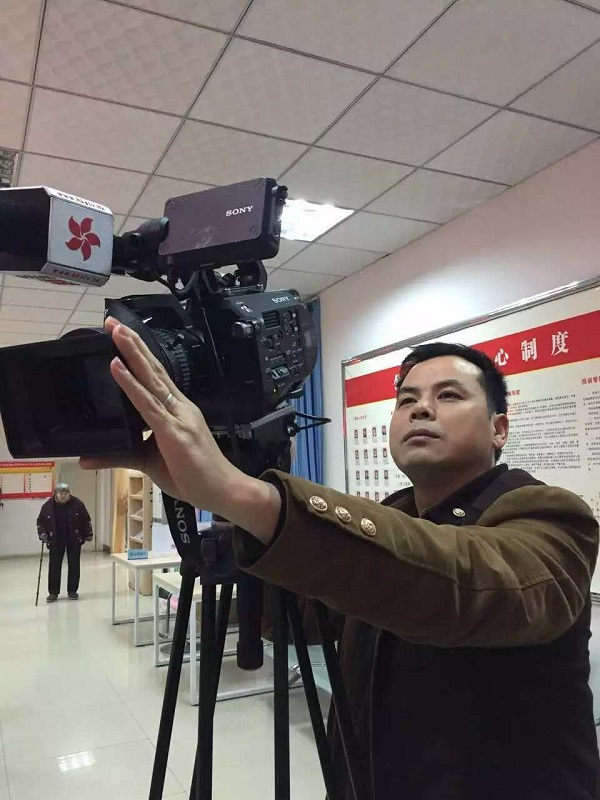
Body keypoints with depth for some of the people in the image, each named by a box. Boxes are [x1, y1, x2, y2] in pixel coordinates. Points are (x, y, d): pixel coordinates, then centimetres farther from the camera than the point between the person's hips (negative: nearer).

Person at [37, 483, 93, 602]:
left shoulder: (77, 503, -7)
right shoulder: (48, 505, -6)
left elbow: (86, 520, 1)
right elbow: (41, 521, 5)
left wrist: (88, 534, 0)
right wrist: (42, 534, -9)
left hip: (74, 540, 0)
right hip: (55, 541, 0)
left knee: (74, 565, 5)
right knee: (54, 566, 1)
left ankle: (72, 591, 17)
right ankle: (53, 592, 12)